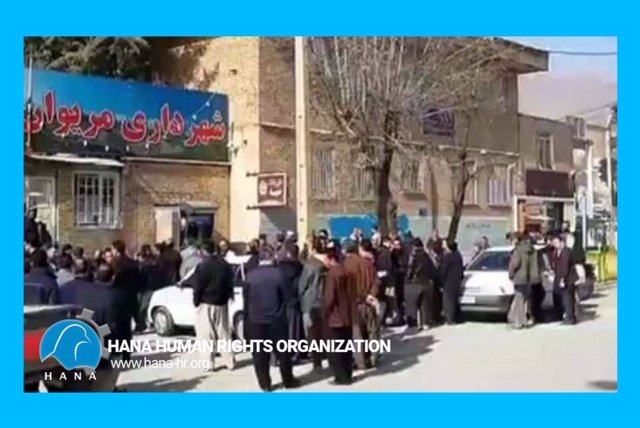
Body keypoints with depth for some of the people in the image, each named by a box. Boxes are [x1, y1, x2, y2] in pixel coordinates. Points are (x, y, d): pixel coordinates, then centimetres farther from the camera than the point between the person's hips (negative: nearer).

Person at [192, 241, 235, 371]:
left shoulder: (202, 266, -13)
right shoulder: (225, 265, 6)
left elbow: (197, 287, -11)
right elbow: (230, 284, 12)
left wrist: (196, 301, 0)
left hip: (206, 304, -6)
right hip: (222, 304, 6)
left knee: (206, 335, 0)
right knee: (224, 333, 12)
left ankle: (209, 363, -2)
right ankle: (229, 362, 13)